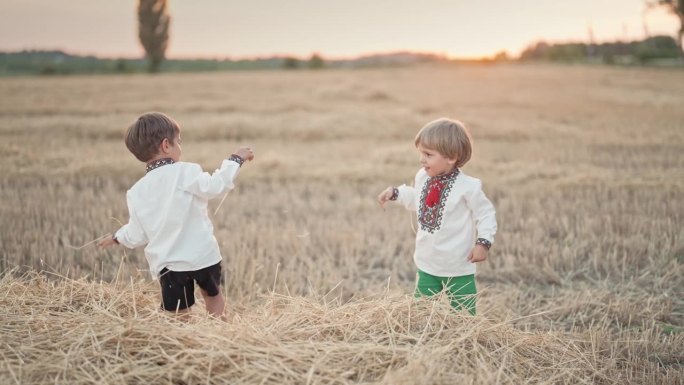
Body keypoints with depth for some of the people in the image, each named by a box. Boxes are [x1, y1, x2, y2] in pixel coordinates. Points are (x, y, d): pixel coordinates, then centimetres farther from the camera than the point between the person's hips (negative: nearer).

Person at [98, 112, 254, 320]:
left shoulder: (136, 192, 5)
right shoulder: (185, 172, -9)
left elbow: (136, 236, 9)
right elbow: (216, 185, -19)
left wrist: (117, 237, 30)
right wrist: (235, 159, -6)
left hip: (167, 264, 2)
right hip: (203, 255, -2)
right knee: (214, 296, 23)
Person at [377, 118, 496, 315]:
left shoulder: (467, 186, -20)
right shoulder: (423, 177, -2)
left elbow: (486, 214, -10)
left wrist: (483, 242, -20)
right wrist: (395, 192, 11)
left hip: (458, 267, -5)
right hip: (427, 264, 6)